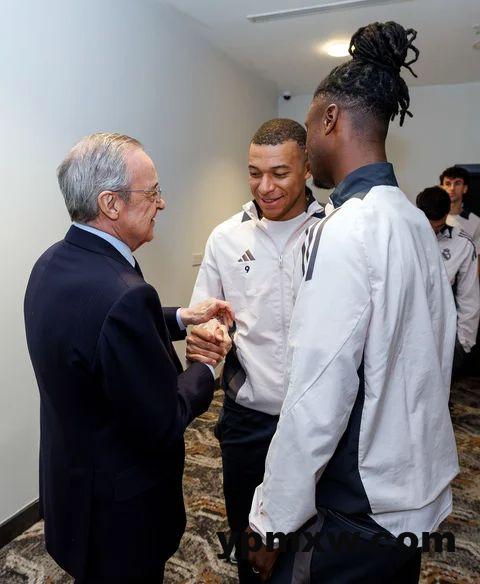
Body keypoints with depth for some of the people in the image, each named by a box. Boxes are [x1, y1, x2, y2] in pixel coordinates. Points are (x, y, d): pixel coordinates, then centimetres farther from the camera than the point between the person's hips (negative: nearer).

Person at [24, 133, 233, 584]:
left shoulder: (54, 262, -5)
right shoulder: (122, 294, -35)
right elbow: (165, 423, -27)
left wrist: (180, 319, 3)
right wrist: (206, 369, -9)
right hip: (119, 509, -8)